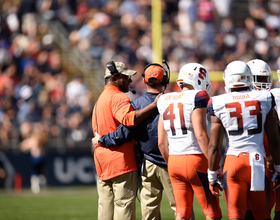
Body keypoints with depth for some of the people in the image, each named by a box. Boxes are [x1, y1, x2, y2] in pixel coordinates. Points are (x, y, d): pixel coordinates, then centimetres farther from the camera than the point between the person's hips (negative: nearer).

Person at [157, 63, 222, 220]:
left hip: (174, 160, 6)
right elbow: (201, 136, -16)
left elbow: (162, 143, 12)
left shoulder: (165, 101, 11)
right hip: (196, 160, -6)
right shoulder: (196, 98, -9)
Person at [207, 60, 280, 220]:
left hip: (233, 160, -1)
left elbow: (214, 146, -1)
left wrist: (212, 176, 8)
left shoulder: (219, 105, -1)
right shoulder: (264, 99, 2)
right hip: (258, 161, 1)